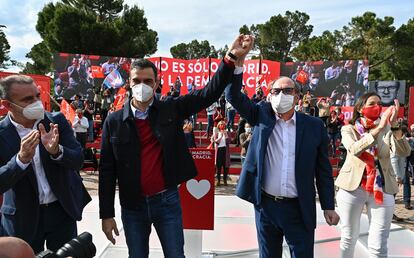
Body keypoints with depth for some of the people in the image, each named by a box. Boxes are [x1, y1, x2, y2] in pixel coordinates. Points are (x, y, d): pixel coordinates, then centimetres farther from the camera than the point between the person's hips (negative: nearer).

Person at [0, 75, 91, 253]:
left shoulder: (57, 121, -7)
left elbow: (78, 161, -10)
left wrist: (56, 150, -30)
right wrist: (21, 159, -33)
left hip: (63, 210, 2)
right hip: (22, 218, -1)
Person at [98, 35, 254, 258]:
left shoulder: (171, 109, -3)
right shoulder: (114, 122, -3)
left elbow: (209, 93, -11)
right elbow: (107, 170, -1)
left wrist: (231, 58, -23)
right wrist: (106, 214, -2)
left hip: (167, 201, 0)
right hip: (132, 206, 1)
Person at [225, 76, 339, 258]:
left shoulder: (314, 126, 0)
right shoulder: (262, 116, 2)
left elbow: (323, 169, 4)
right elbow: (234, 96, -5)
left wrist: (328, 206, 3)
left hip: (300, 209, -1)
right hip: (265, 205, 1)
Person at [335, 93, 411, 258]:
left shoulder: (386, 130, 5)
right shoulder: (349, 130, 0)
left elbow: (404, 152, -11)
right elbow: (354, 150, -21)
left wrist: (394, 126, -24)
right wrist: (379, 128, -27)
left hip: (382, 190, 1)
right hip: (352, 188, -1)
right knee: (349, 238, 12)